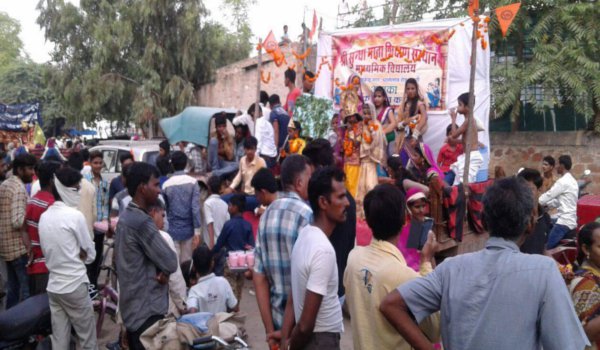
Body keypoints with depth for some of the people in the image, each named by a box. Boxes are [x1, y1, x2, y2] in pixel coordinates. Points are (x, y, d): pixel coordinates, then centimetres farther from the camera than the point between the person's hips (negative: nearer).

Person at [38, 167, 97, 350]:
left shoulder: (44, 216, 5)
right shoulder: (75, 215, -15)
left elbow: (46, 251, 15)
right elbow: (90, 253, -8)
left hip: (53, 285, 7)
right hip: (74, 285, -6)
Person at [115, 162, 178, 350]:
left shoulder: (125, 217, 10)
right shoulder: (142, 222, -22)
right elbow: (171, 262, -19)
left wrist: (161, 270, -5)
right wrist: (164, 270, 2)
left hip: (132, 306, 10)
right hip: (147, 309, -10)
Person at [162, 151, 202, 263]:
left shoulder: (166, 184, -4)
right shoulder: (192, 182, -7)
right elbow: (195, 207, -11)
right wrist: (197, 229, -7)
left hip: (172, 229, 0)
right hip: (188, 228, 0)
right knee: (187, 261, 12)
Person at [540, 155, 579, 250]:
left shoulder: (563, 181, -15)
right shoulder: (572, 180, 16)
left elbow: (548, 196, -12)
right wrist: (544, 203, 15)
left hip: (564, 222, -10)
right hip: (571, 221, 10)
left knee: (547, 248, -9)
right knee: (555, 247, 13)